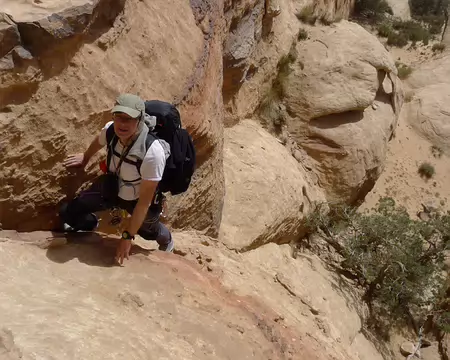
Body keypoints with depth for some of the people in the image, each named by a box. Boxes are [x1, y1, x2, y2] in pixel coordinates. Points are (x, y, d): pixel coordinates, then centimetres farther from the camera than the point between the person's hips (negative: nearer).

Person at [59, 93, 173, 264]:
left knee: (147, 229, 25)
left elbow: (145, 200, -31)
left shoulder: (153, 152, -42)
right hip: (112, 186, 4)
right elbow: (99, 141, 3)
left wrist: (127, 236, -24)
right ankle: (90, 225, 37)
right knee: (67, 212, -1)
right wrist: (85, 157, 24)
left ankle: (167, 241, 64)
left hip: (138, 198, -4)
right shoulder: (111, 129, -26)